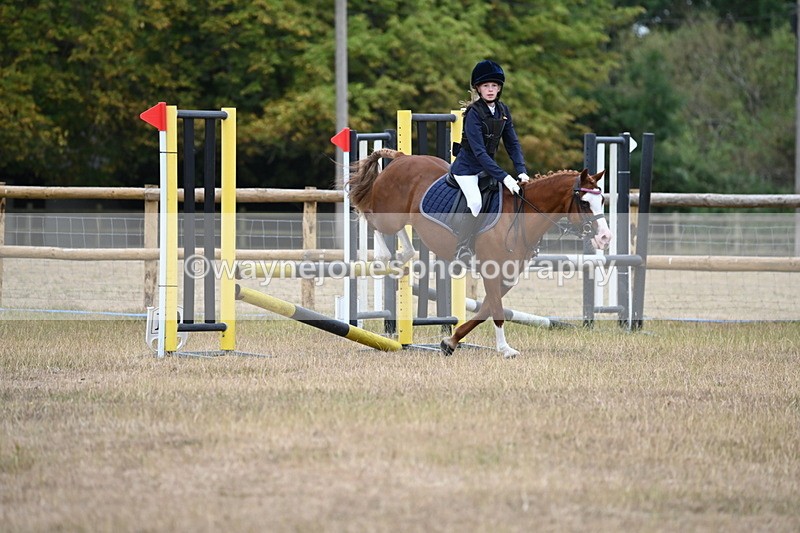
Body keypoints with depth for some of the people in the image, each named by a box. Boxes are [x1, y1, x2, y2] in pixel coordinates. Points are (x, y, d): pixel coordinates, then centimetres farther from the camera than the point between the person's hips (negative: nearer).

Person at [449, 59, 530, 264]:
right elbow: (479, 151, -27)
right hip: (467, 168, -7)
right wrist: (504, 177, -34)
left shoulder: (503, 111, 2)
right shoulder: (474, 113, -20)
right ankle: (462, 248, -19)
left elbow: (512, 143, 3)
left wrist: (521, 171, -13)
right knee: (475, 202, -28)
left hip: (487, 167, 8)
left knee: (516, 194, -3)